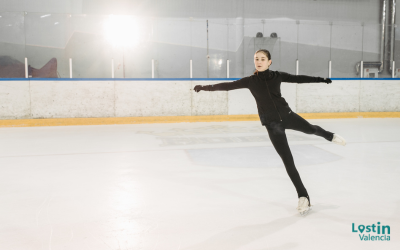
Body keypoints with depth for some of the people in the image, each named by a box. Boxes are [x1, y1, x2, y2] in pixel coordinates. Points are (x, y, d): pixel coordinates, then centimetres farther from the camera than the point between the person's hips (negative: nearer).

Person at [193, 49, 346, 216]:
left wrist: (320, 79, 8)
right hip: (272, 124, -2)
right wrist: (205, 87, -4)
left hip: (287, 115, 2)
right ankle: (303, 197, 8)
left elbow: (298, 79, 8)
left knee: (311, 129, 21)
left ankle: (330, 136, 61)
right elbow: (228, 86, -3)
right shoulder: (250, 81, -3)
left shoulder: (277, 76, 0)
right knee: (288, 160, -1)